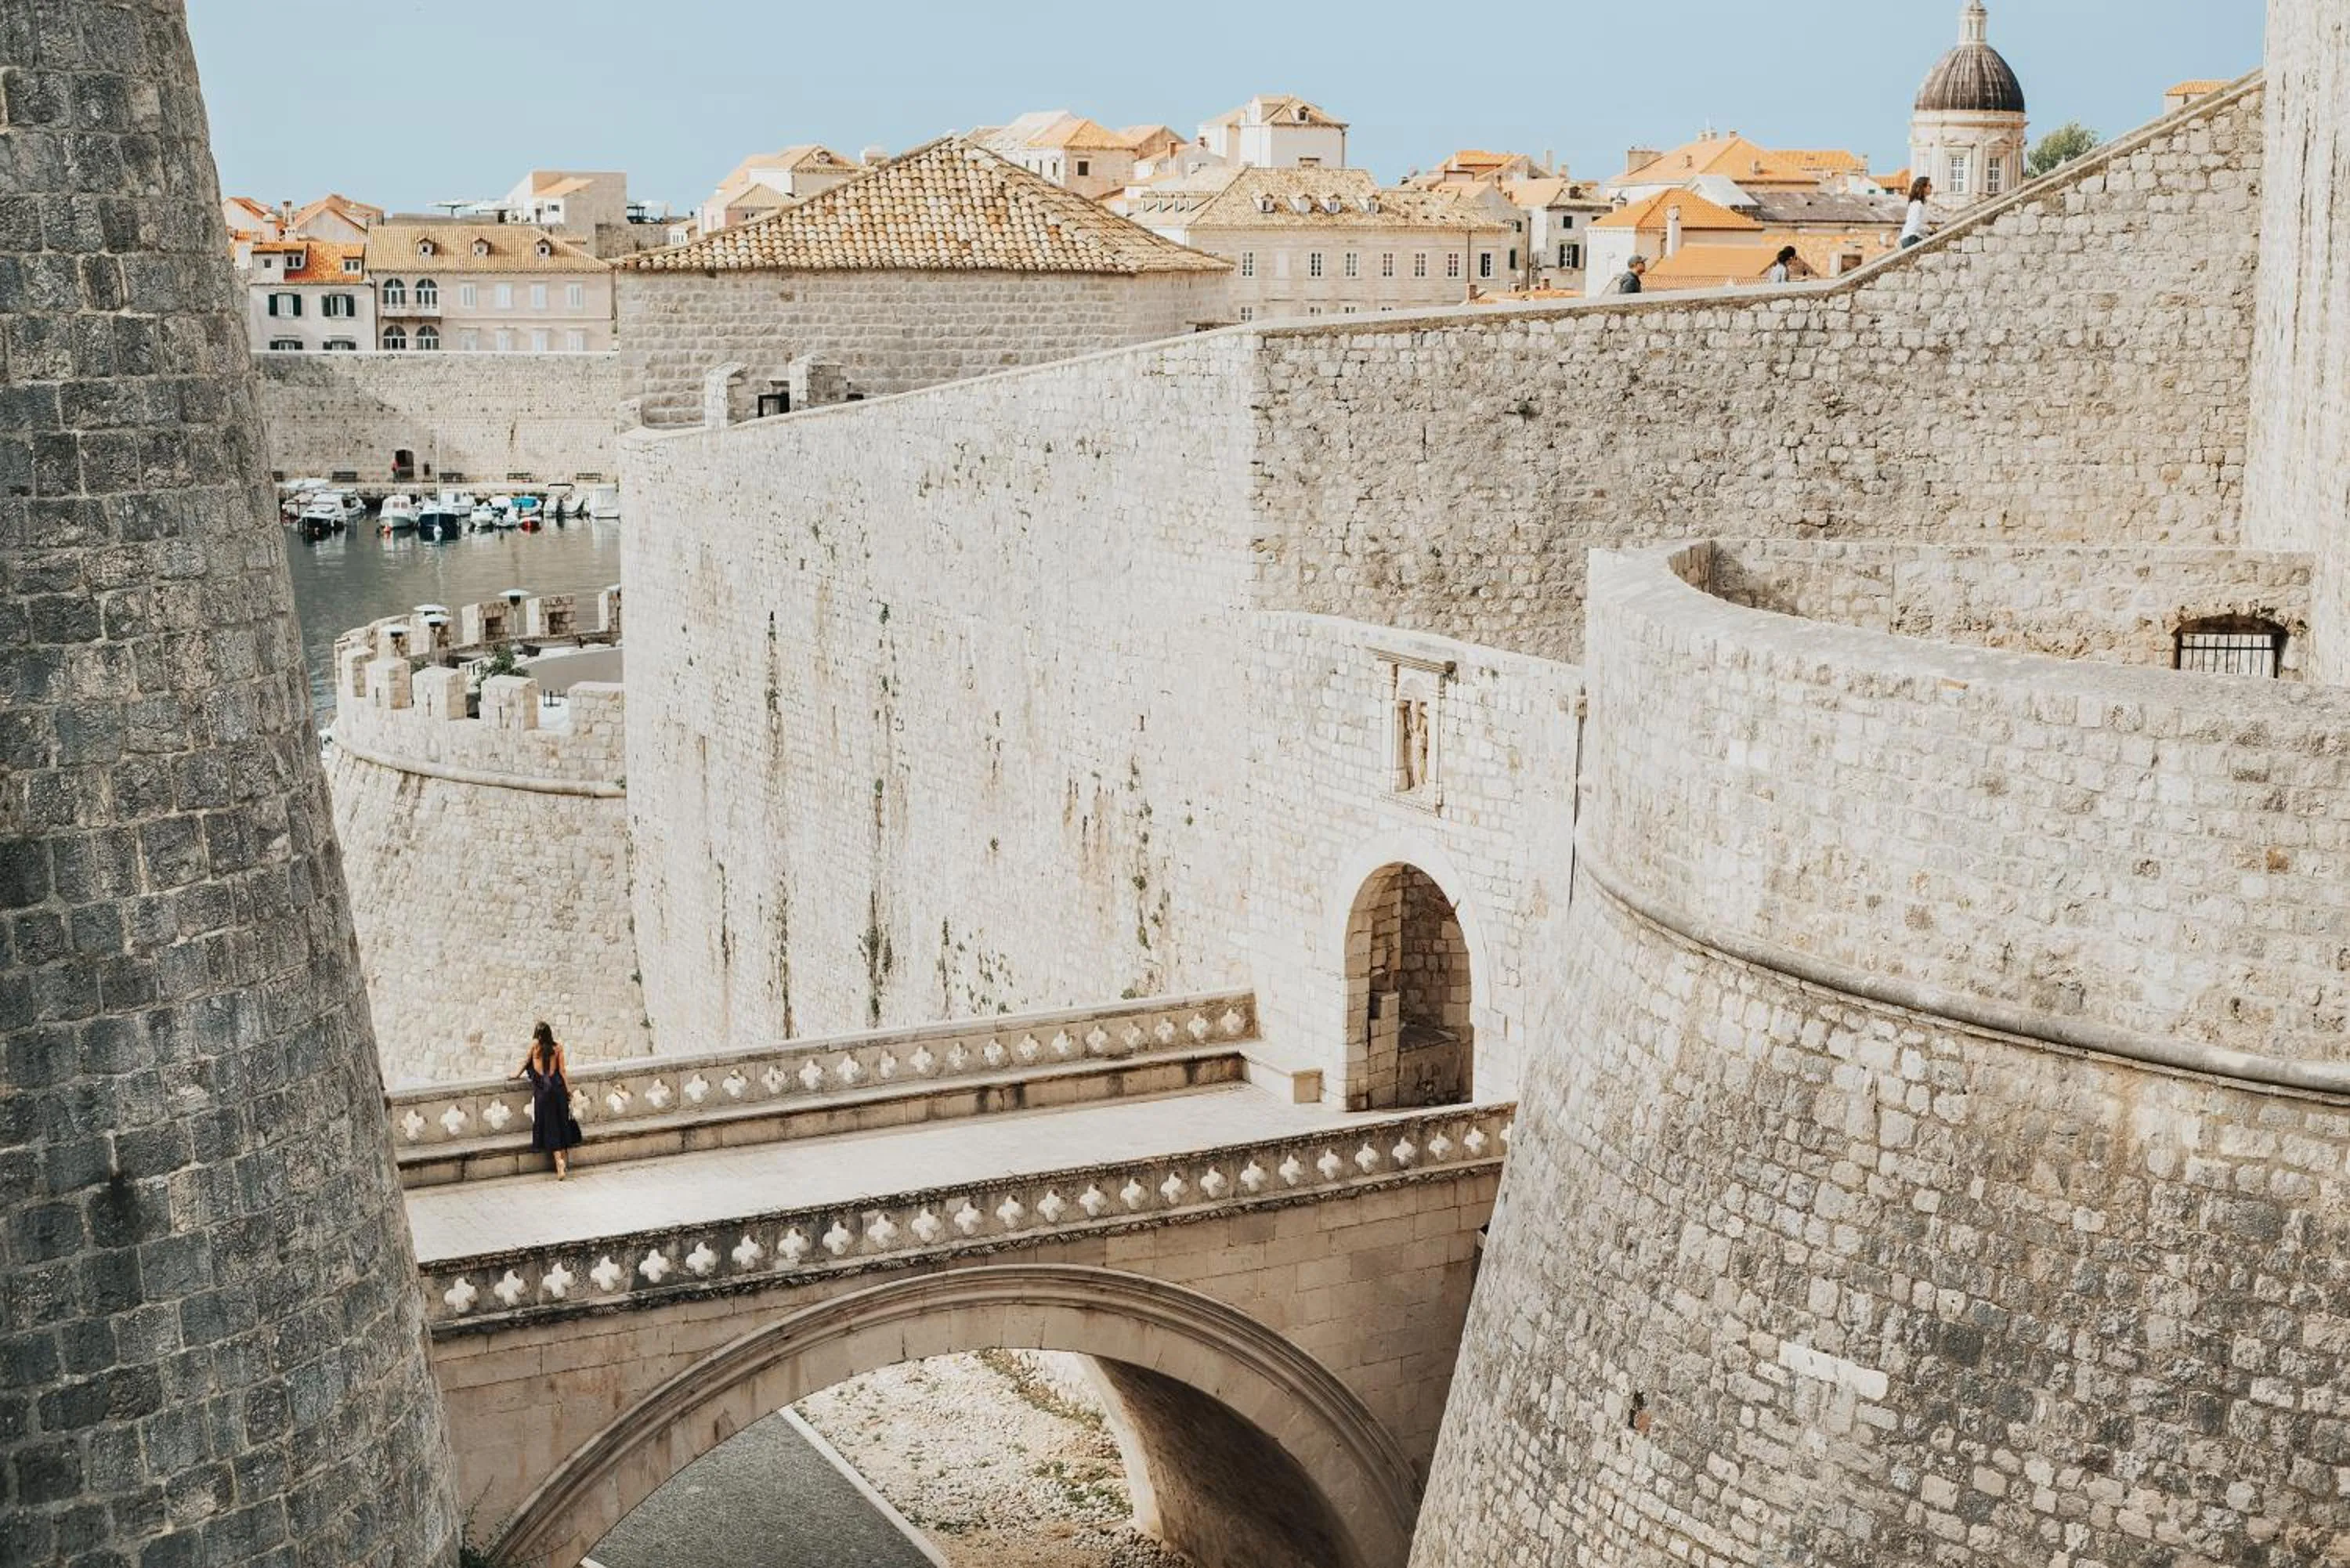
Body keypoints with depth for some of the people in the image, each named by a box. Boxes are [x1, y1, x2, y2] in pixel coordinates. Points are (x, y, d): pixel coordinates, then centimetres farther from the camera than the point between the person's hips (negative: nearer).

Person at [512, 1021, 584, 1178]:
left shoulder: (535, 1044, -4)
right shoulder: (557, 1048, 1)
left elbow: (526, 1061, 10)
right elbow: (562, 1071, 2)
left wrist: (517, 1075, 27)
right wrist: (568, 1089, 10)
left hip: (542, 1089, -2)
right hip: (558, 1087, 2)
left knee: (550, 1126, 1)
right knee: (561, 1124, 13)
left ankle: (559, 1161, -10)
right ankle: (565, 1159, 18)